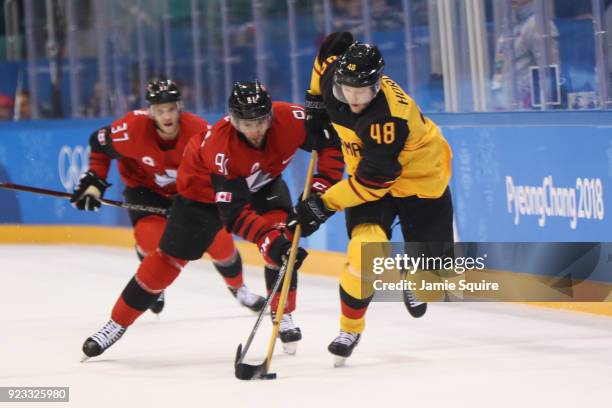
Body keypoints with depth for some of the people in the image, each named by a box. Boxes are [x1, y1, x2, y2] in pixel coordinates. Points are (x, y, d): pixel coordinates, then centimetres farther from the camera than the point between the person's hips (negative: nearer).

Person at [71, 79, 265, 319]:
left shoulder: (199, 131, -31)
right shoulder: (132, 128, -31)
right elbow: (99, 143, -12)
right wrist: (93, 181, -15)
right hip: (145, 188, -1)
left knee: (218, 238, -6)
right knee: (151, 235, -26)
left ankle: (238, 289, 26)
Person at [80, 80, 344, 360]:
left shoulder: (288, 119, -33)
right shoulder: (220, 146, -42)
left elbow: (331, 143, -17)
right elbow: (234, 214, -42)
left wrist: (321, 188, -30)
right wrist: (271, 242, -53)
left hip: (263, 182, 3)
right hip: (204, 189, -3)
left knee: (282, 235, -23)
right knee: (170, 257, 2)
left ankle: (283, 315, -4)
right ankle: (117, 324, 16)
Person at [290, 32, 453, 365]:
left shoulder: (389, 118, -39)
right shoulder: (335, 76, -21)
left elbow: (374, 180, -34)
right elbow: (333, 46, 4)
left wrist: (323, 206, -32)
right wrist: (315, 103, 3)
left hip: (418, 175, -4)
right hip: (366, 166, 4)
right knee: (366, 251, -20)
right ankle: (350, 328, -4)